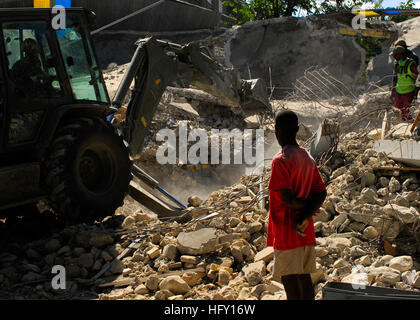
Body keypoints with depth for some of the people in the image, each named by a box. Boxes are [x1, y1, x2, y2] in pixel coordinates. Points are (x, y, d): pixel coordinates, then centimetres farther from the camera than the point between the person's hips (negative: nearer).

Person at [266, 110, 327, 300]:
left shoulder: (281, 160, -14)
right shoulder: (308, 158, 11)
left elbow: (287, 199, -21)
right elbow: (321, 193, 7)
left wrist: (304, 206, -2)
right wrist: (306, 215, -5)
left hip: (286, 232, -8)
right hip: (306, 233, 8)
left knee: (290, 281, -6)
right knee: (304, 278, 13)